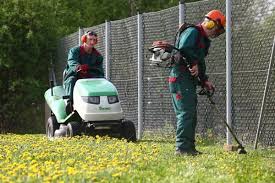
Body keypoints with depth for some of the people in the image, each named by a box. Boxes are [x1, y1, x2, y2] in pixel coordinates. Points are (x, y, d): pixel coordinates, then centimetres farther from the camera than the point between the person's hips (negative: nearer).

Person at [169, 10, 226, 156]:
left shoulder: (203, 40, 23)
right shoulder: (192, 32, -9)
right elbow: (183, 48, -27)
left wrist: (204, 81, 14)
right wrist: (193, 63, -20)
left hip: (189, 80, 10)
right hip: (180, 77, -10)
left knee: (191, 115, 12)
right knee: (186, 112, -14)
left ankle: (189, 148, 16)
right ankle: (182, 148, -16)